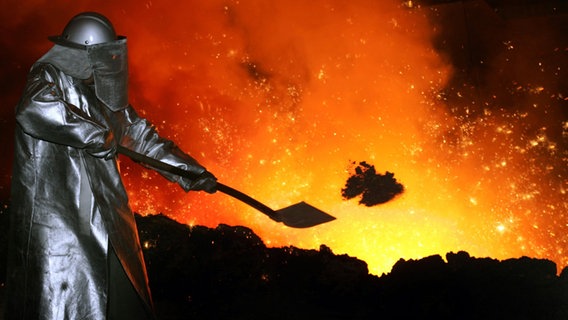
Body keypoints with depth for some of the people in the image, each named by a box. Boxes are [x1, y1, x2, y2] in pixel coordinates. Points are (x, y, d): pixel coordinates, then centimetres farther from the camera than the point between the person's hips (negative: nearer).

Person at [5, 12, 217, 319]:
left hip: (107, 220, 7)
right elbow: (35, 109, -32)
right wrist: (98, 136, -24)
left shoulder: (107, 95, 15)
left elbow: (141, 135, 22)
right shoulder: (50, 77, -8)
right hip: (58, 218, -7)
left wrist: (191, 171, 16)